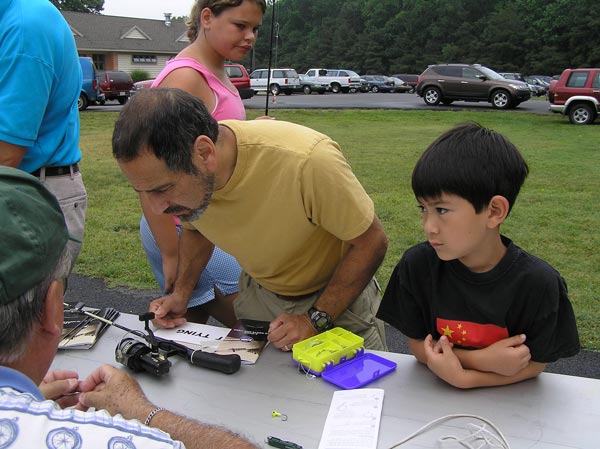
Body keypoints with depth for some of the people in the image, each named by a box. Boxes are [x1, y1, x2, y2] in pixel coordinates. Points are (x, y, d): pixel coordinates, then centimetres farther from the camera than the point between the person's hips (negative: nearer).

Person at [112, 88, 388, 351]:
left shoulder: (308, 159, -38)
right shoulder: (172, 169, -19)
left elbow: (372, 242, -23)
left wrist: (315, 320, -26)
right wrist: (181, 293, -9)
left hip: (338, 296, -3)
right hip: (260, 292, 4)